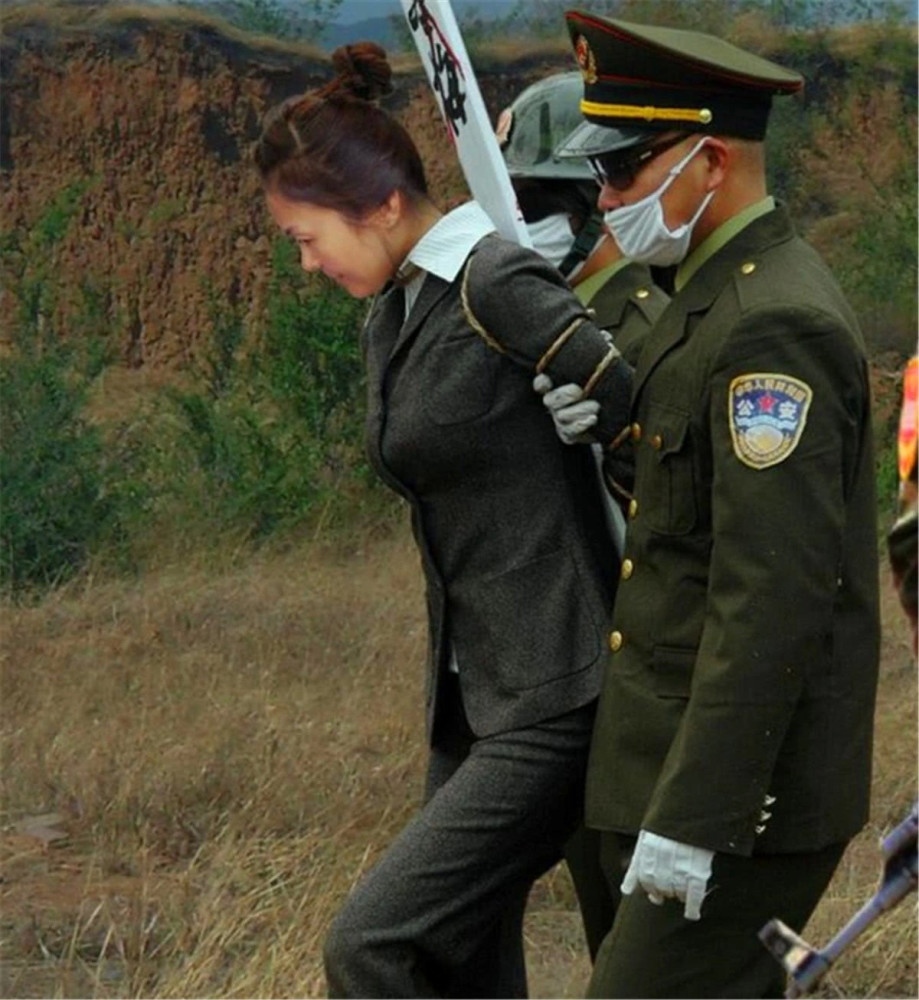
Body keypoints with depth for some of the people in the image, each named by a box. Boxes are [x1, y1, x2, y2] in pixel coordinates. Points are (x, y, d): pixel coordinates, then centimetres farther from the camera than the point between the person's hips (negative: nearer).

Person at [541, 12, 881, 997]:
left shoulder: (774, 325, -19)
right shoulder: (723, 298, 14)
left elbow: (776, 601, -24)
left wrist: (691, 816, -25)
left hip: (737, 794, -10)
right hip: (688, 768, 10)